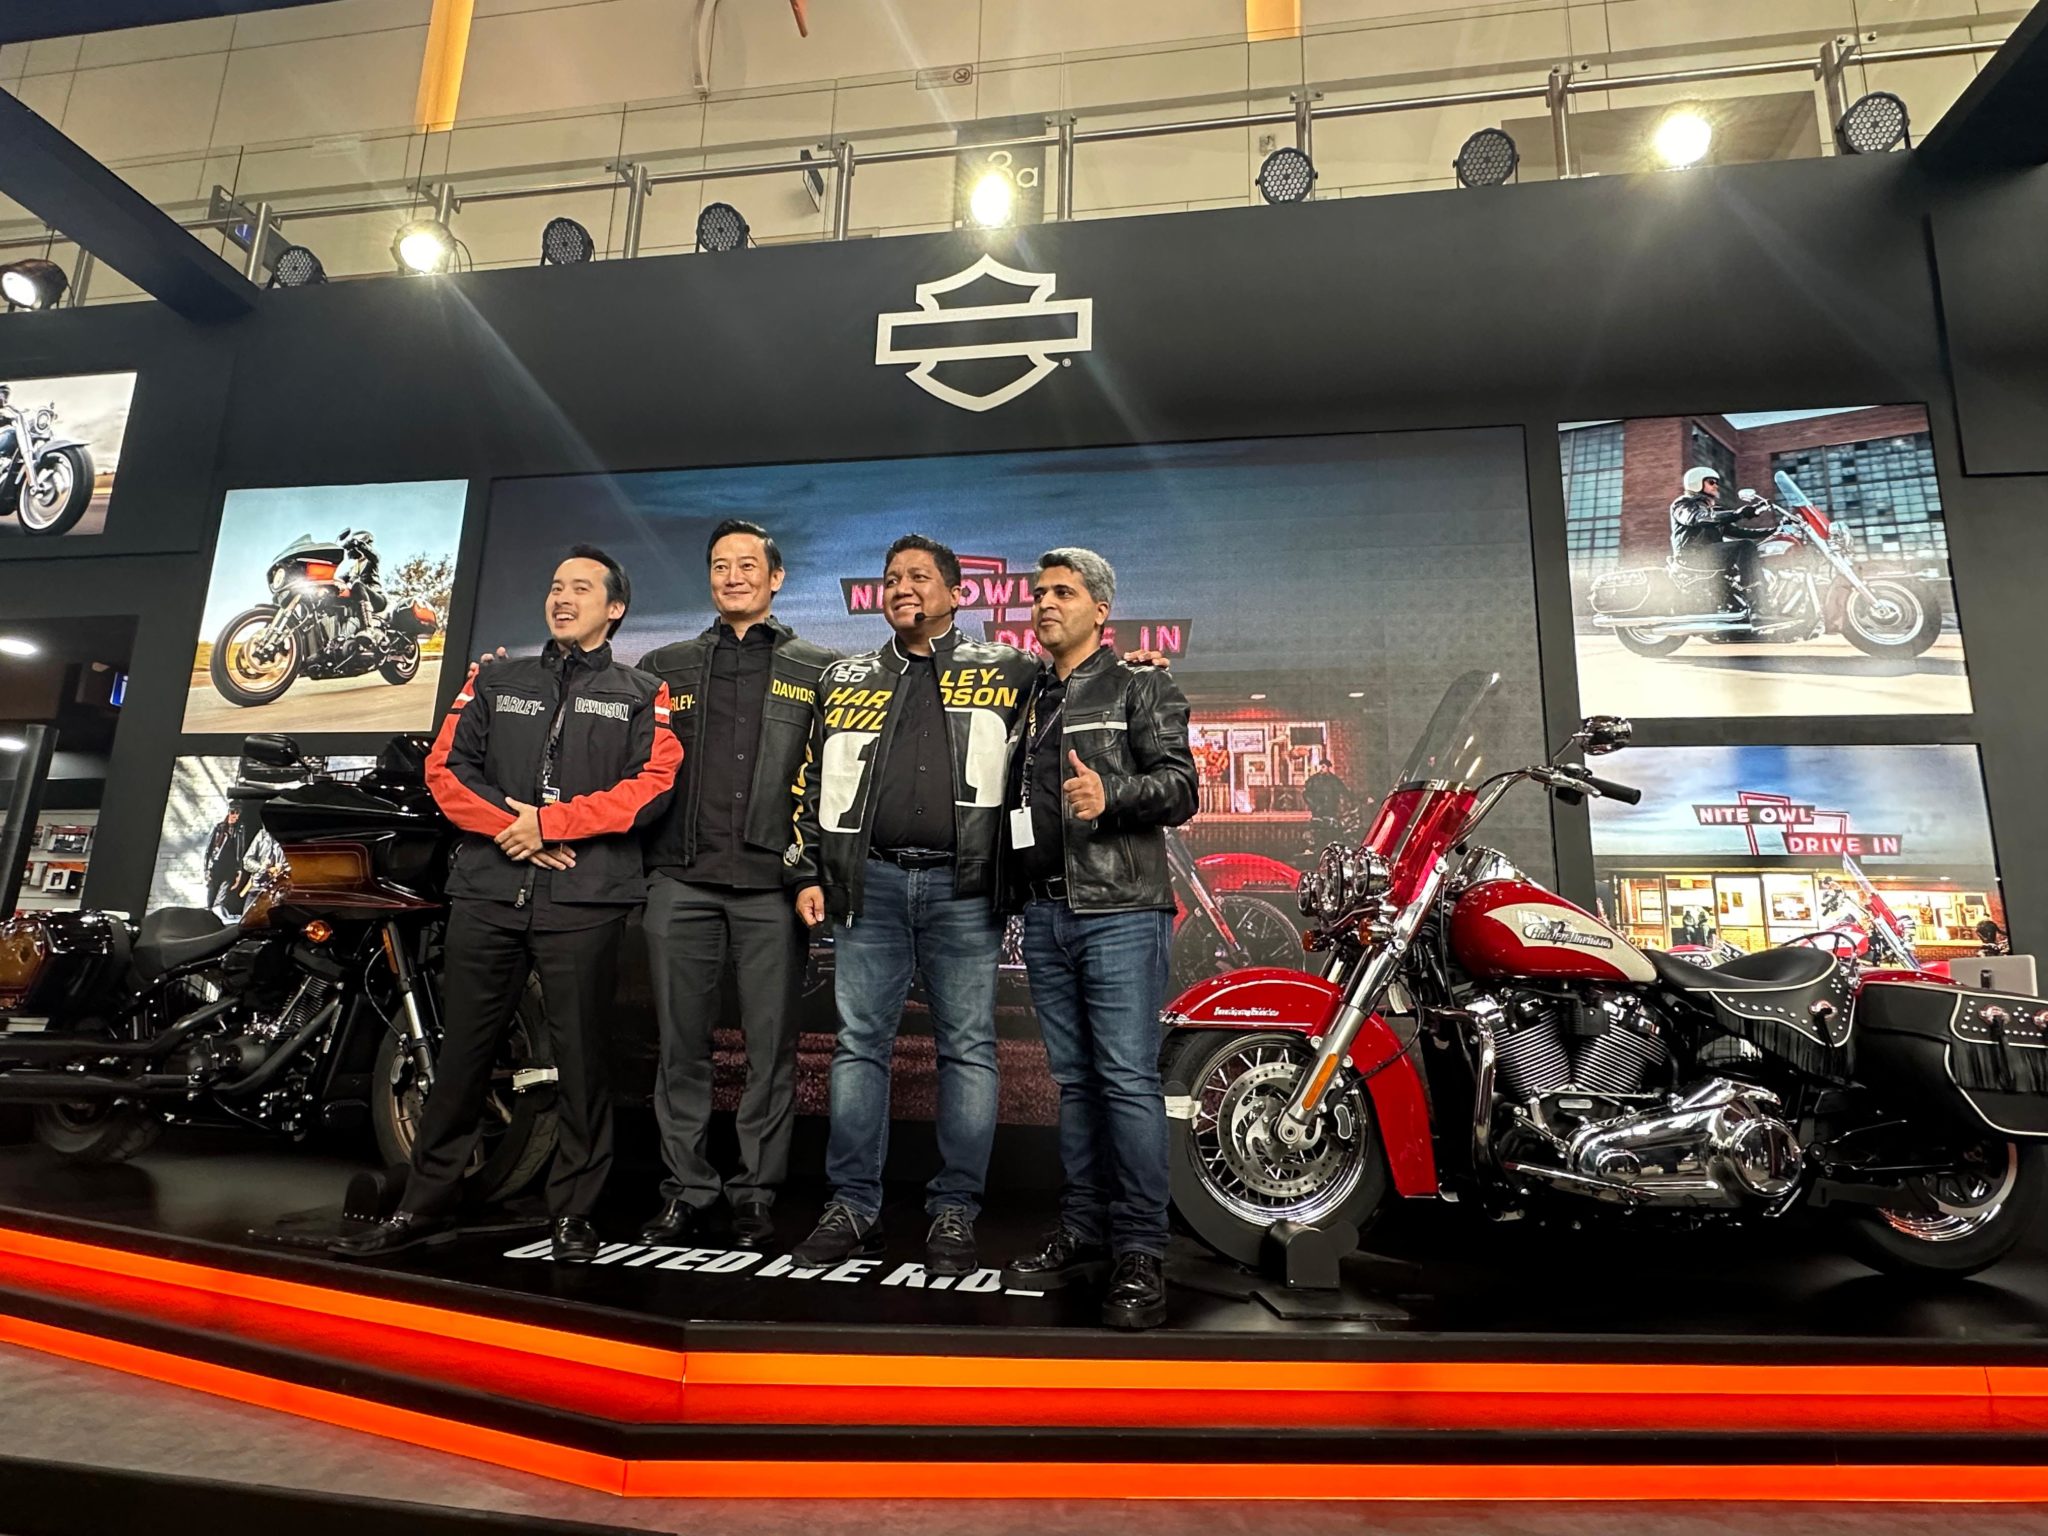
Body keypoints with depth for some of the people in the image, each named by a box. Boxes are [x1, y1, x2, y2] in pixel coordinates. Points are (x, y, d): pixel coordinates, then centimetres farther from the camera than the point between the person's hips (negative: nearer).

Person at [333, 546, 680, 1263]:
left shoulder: (643, 695, 8)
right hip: (488, 893, 3)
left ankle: (573, 1213, 15)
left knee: (579, 1057, 2)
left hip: (585, 900, -3)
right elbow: (446, 766, 9)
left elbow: (652, 784, -6)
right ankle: (426, 1204, 23)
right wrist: (511, 828, -7)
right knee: (462, 1050, 10)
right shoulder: (494, 681, 19)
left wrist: (548, 821, -12)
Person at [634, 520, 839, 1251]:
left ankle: (756, 1192, 16)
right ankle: (687, 1189, 19)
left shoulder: (818, 670, 9)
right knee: (682, 1044, 7)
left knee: (770, 1047, 3)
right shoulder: (665, 666, 16)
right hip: (681, 880, 2)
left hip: (772, 885, -2)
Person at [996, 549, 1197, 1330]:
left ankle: (1140, 1253, 1)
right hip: (1044, 913, 6)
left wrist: (1110, 792, -25)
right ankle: (1083, 1232, 20)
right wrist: (1006, 886, 15)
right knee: (1074, 1081, 11)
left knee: (1128, 1079, -7)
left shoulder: (1141, 687, 3)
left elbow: (1180, 786, -7)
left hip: (1120, 910, -6)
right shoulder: (1027, 698, 21)